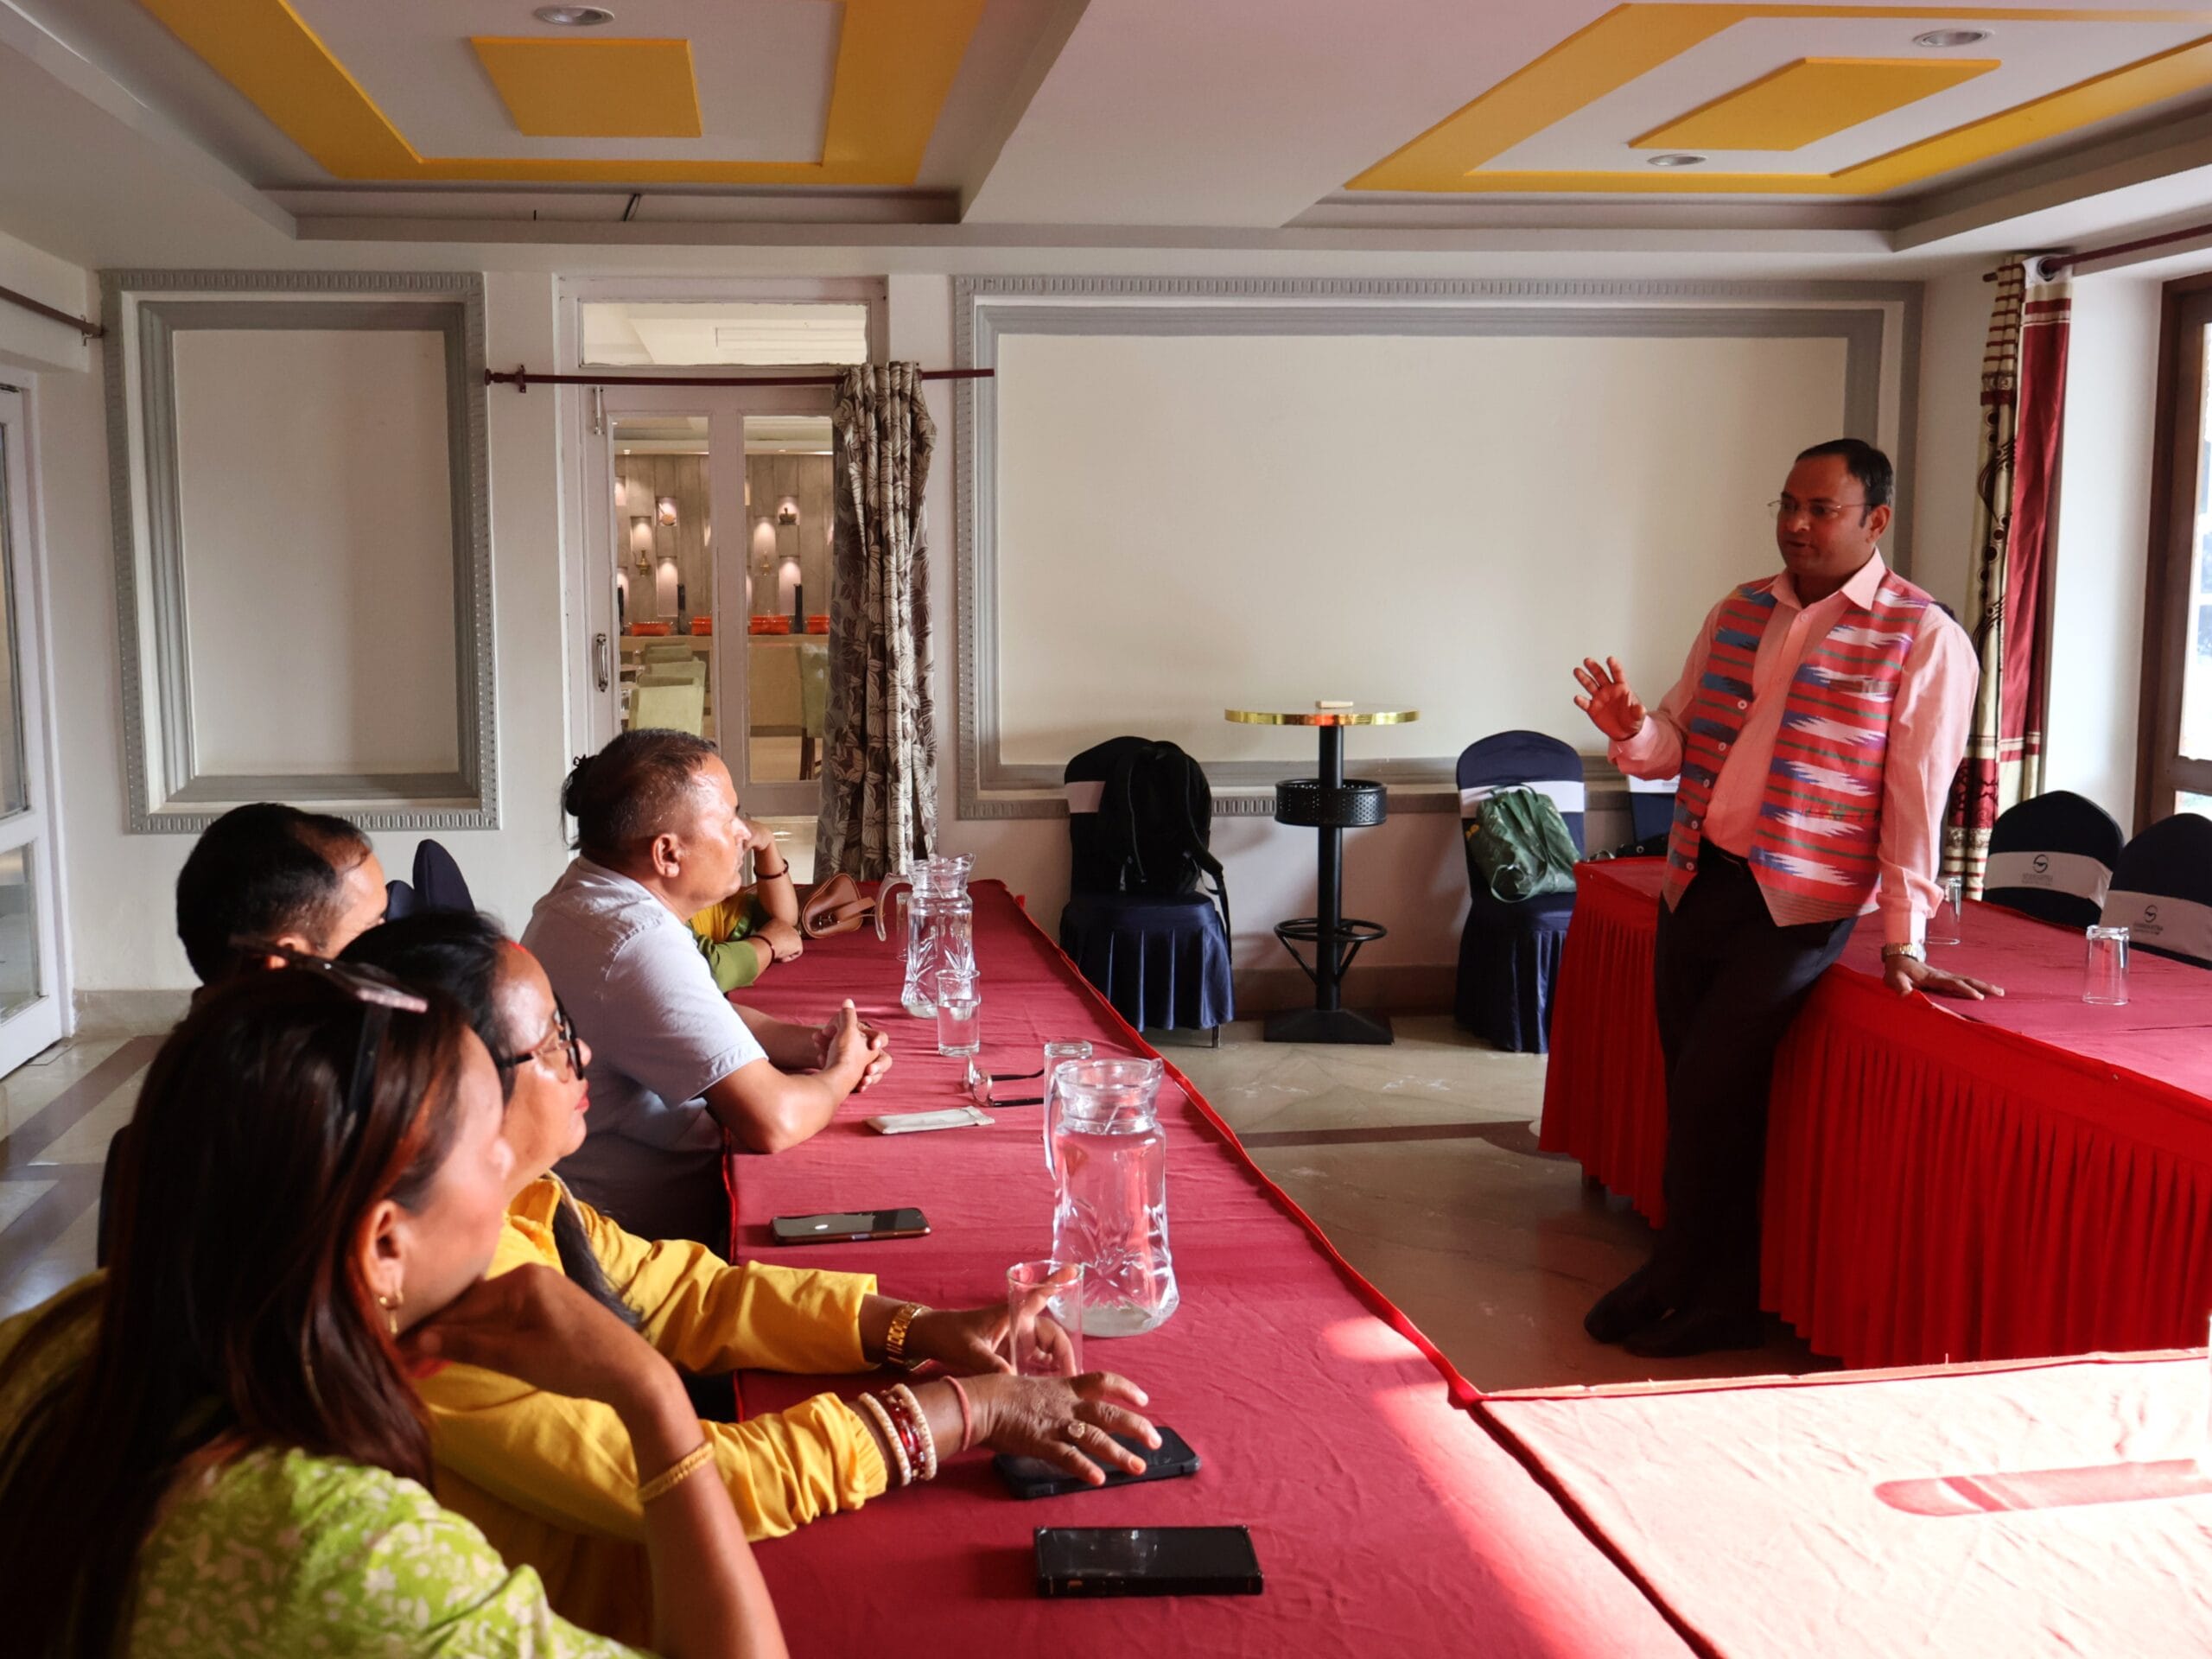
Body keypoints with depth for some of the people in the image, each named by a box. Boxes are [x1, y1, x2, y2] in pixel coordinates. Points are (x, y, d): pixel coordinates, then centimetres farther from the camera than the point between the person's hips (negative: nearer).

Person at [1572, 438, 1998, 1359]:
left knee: (1712, 1089, -7)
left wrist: (1904, 942, -11)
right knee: (1695, 1087, 9)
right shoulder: (1739, 611, 12)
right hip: (1696, 882, 5)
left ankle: (1699, 1289, 13)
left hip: (1797, 904, -5)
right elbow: (1678, 737, 11)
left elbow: (1918, 797, -9)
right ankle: (1689, 1278, 25)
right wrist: (1633, 731, -13)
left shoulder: (1924, 639, -6)